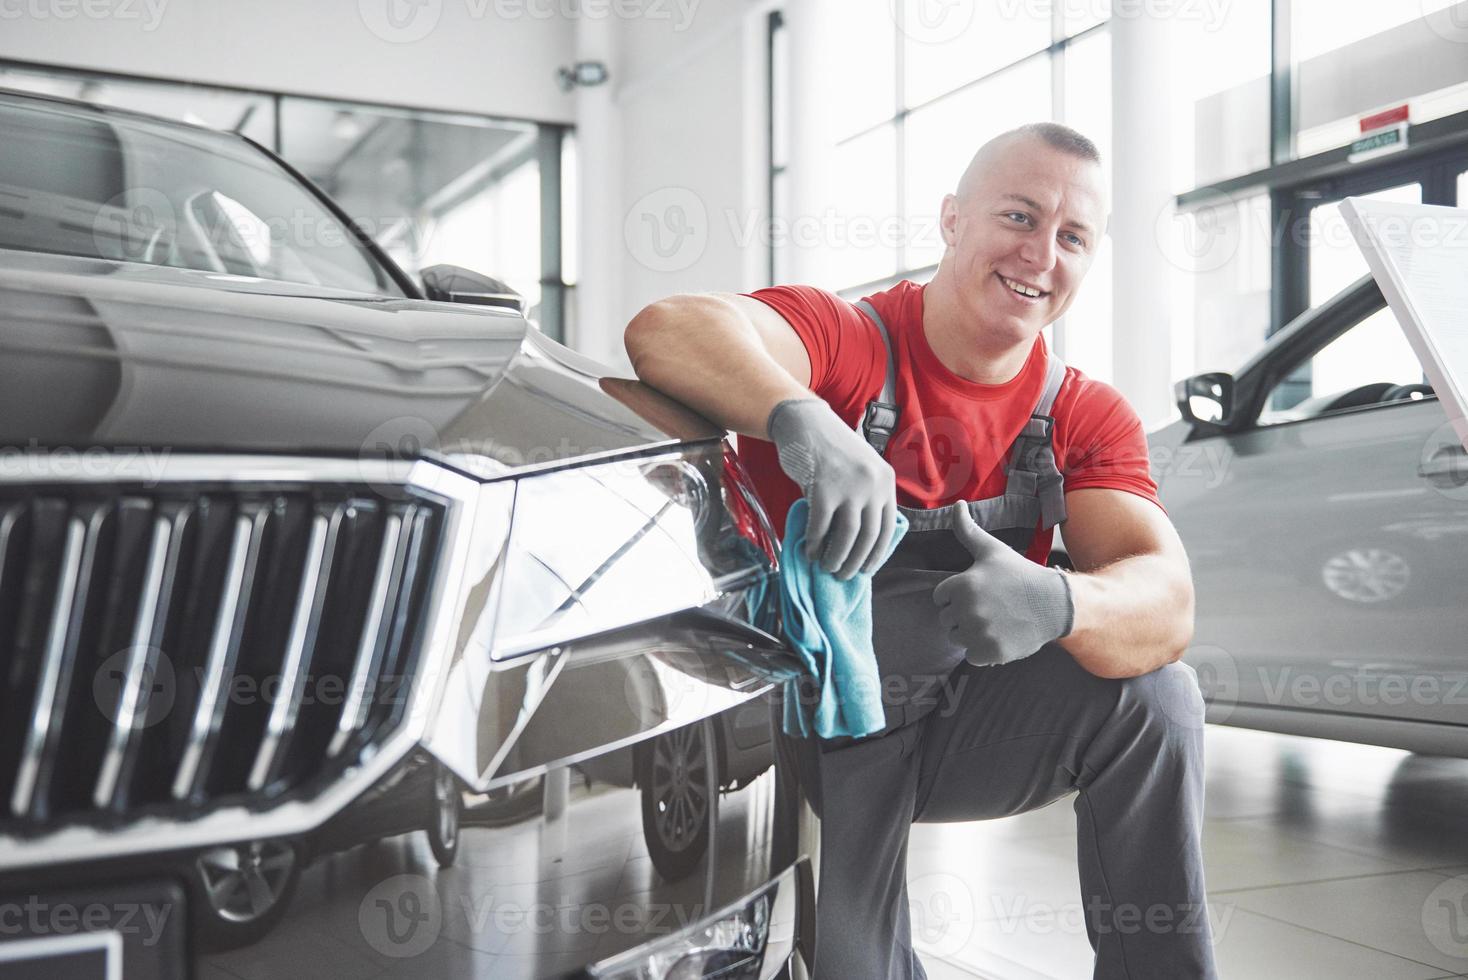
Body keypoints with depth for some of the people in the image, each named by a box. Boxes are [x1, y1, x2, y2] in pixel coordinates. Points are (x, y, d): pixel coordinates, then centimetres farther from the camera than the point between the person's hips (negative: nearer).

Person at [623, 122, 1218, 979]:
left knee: (1155, 694, -17)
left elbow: (1166, 603, -17)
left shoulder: (1089, 416, -2)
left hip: (959, 727, 4)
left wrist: (1055, 604, -41)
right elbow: (669, 330, -35)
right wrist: (803, 418, -56)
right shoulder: (845, 339, -14)